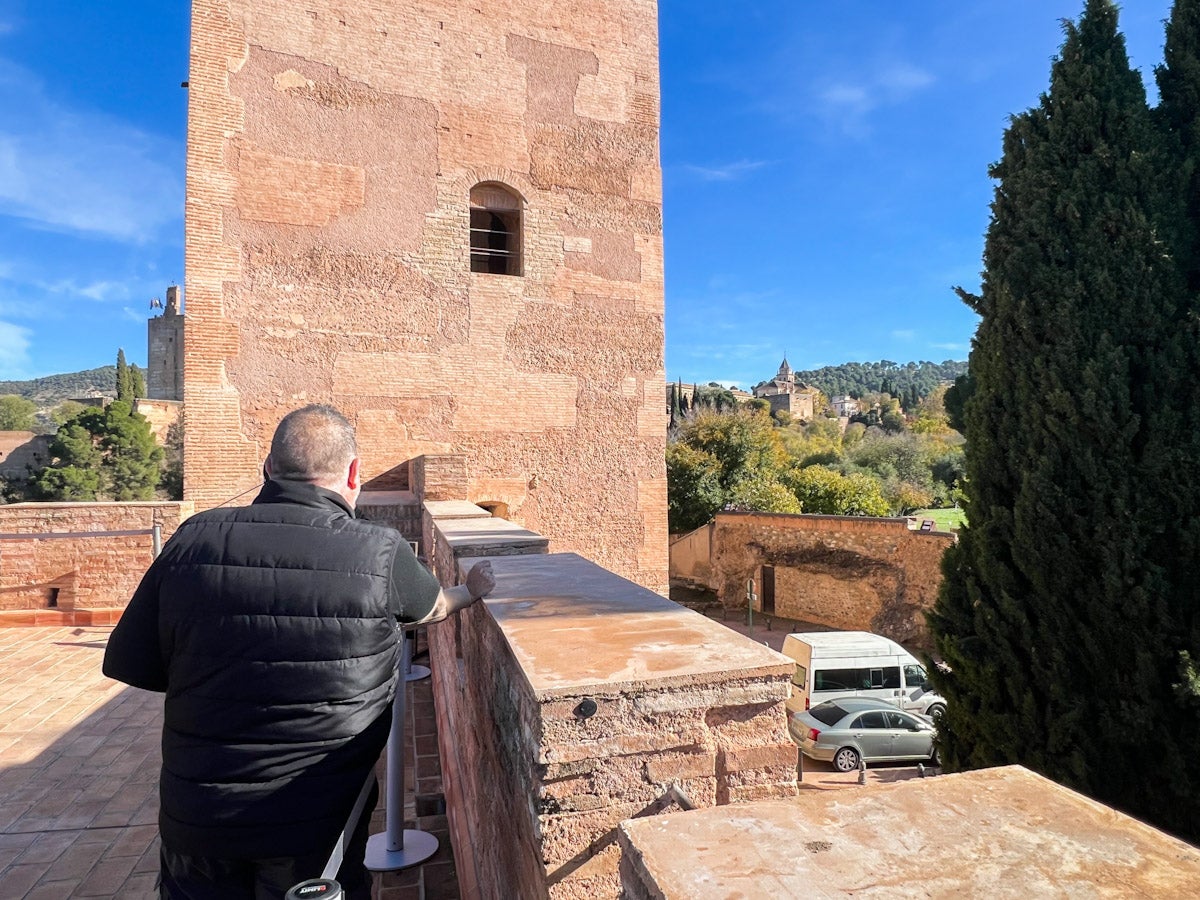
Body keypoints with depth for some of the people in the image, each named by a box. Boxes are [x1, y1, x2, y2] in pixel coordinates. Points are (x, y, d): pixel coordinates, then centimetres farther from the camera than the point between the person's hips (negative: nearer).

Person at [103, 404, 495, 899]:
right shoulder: (381, 553, -16)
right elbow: (433, 607, 6)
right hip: (317, 827, -2)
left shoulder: (194, 539, -11)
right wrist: (470, 592, 28)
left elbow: (127, 664, -1)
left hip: (195, 820, 3)